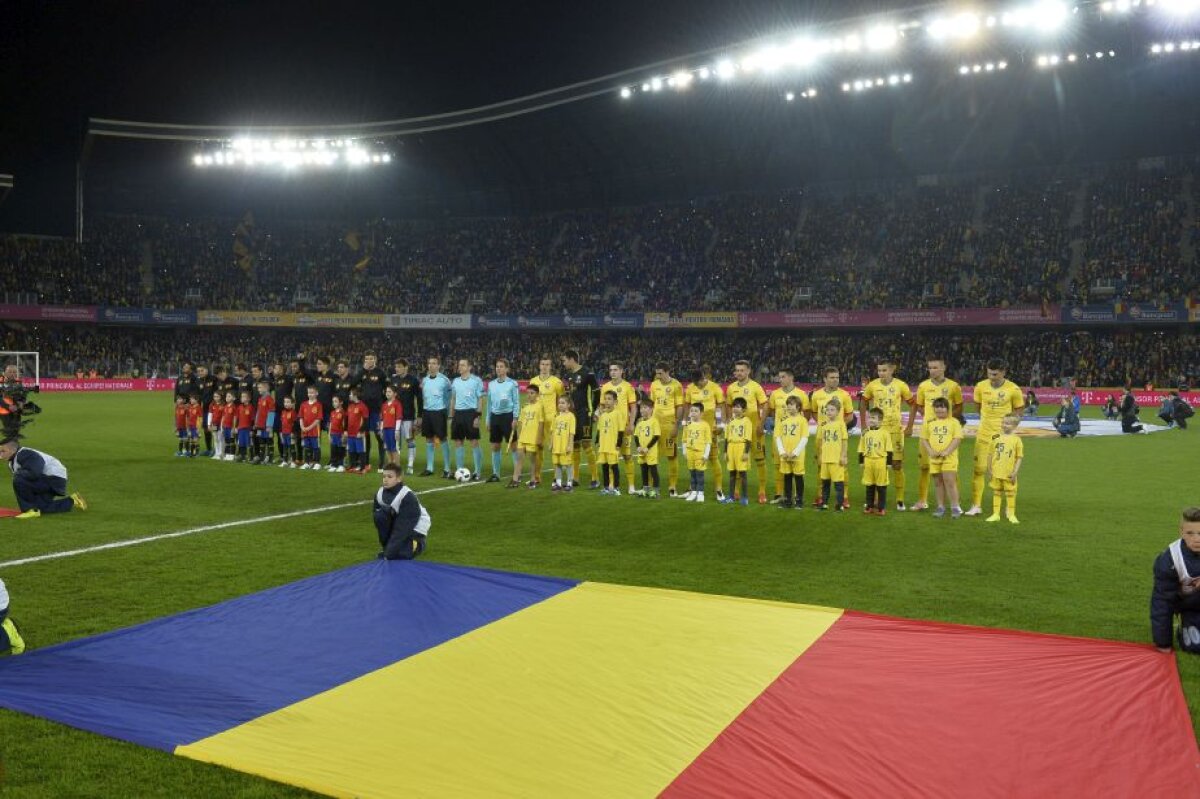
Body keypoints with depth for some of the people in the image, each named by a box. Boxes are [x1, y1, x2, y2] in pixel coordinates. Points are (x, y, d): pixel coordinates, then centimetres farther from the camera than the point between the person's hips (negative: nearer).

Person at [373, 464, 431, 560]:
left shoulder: (408, 497, -28)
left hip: (415, 529, -6)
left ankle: (417, 545, 4)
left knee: (398, 554, -28)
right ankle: (386, 545, -5)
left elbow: (402, 528, -31)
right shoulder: (379, 493, -9)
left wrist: (388, 554, -35)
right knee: (379, 515, -23)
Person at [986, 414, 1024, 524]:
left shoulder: (1017, 440, -5)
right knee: (996, 492, 10)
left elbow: (1019, 457, -4)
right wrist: (989, 470, 4)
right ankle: (995, 514, 18)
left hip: (1009, 474, -3)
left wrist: (1015, 472, -10)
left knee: (1010, 493, 5)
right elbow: (990, 455, 8)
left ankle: (1012, 515, 16)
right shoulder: (997, 438, 3)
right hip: (996, 472, 3)